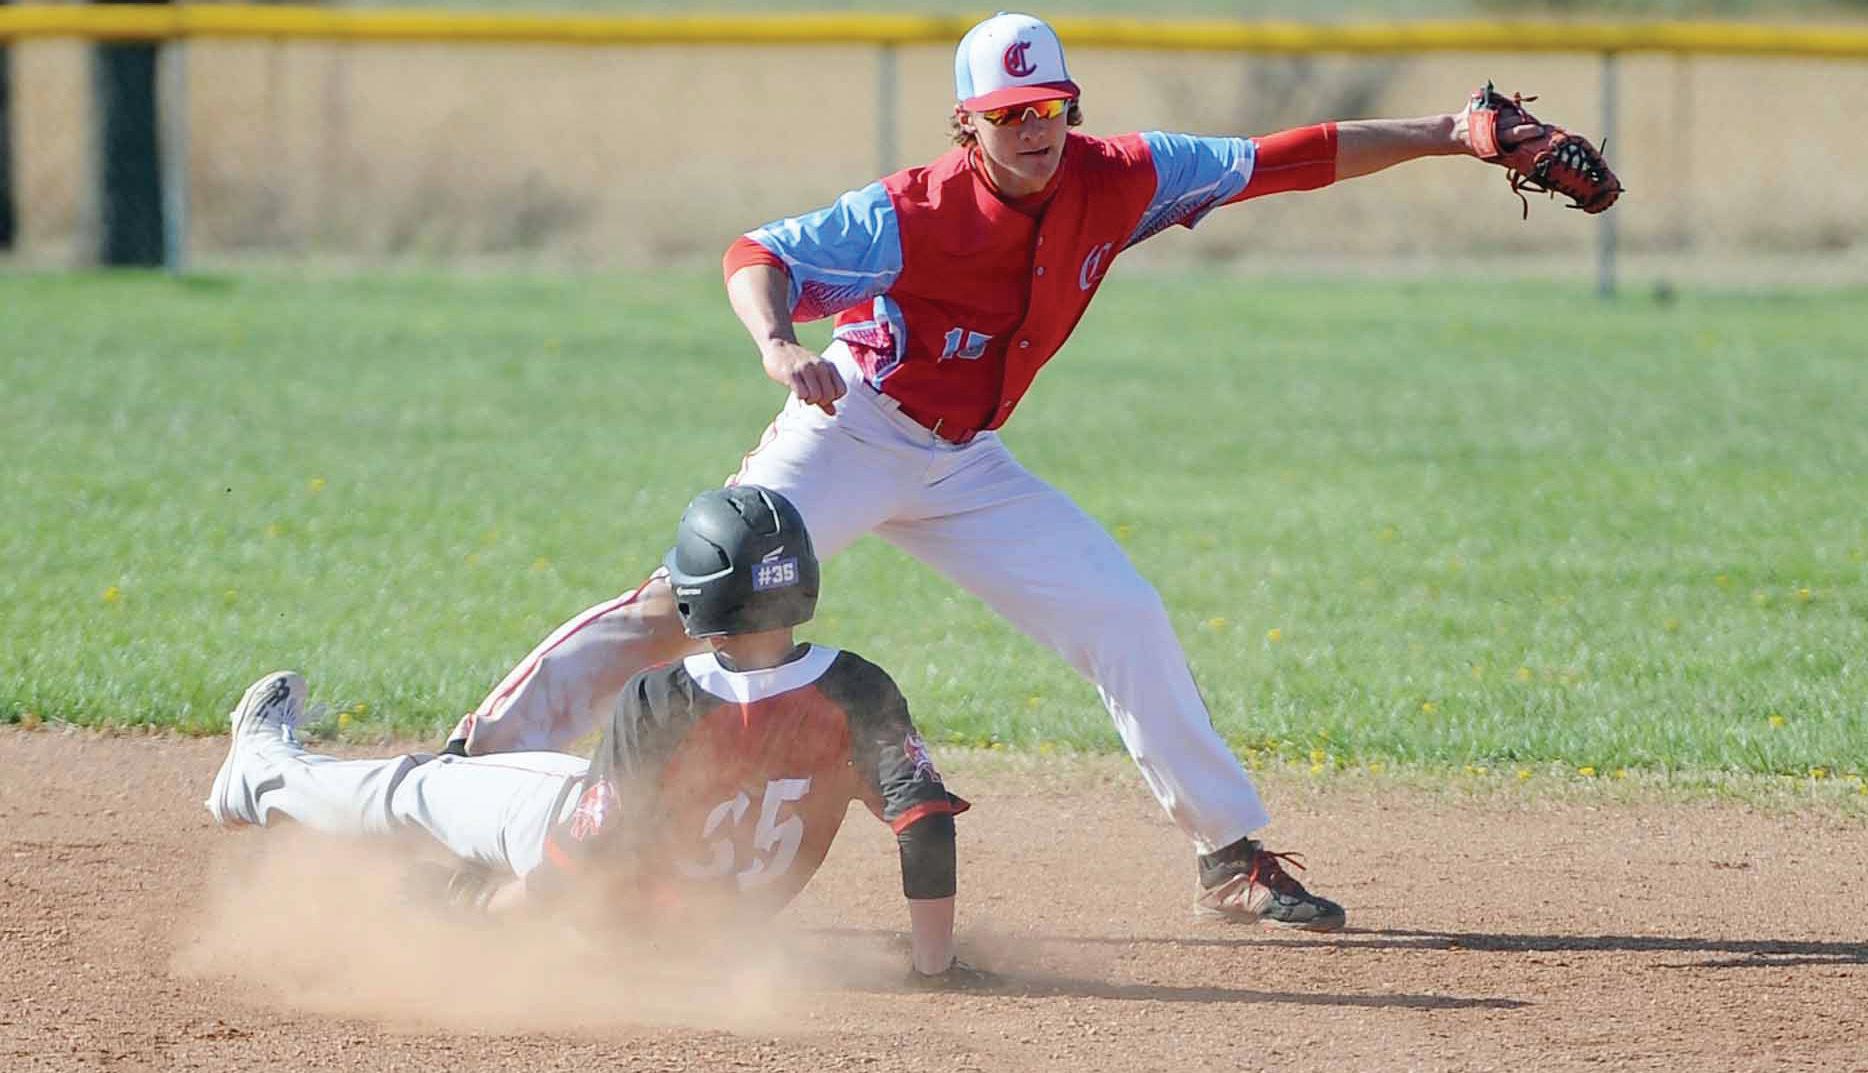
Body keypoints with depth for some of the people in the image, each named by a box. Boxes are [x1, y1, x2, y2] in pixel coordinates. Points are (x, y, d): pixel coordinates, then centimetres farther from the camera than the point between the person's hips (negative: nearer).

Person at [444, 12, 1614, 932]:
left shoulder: (1119, 182, -11)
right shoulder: (912, 214, -23)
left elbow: (1286, 160, -9)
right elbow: (760, 255, -21)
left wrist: (1449, 133, -13)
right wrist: (781, 348, -43)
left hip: (965, 466, 5)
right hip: (850, 435, -5)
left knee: (1123, 616, -3)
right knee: (693, 603, -17)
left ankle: (1233, 855, 5)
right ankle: (484, 754, -15)